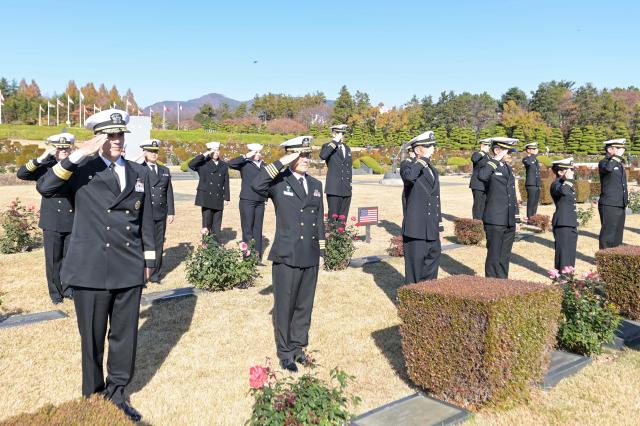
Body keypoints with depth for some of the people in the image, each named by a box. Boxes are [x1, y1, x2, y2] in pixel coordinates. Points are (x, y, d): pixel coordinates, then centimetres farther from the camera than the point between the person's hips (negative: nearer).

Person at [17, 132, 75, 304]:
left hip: (73, 223, 1)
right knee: (53, 260, 6)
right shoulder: (45, 167, 2)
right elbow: (21, 173, -11)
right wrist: (41, 158, -21)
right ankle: (55, 293, 19)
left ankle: (68, 288, 24)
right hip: (52, 222, -1)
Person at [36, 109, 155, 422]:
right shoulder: (81, 170, -1)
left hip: (129, 270, 3)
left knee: (125, 335, 11)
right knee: (93, 337, 10)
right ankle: (93, 397, 29)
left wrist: (148, 261, 12)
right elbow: (44, 187, -19)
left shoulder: (139, 173, 9)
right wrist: (78, 155, -23)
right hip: (91, 270, -3)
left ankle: (116, 395, 29)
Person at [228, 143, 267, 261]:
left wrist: (266, 198, 13)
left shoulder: (263, 165, 12)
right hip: (247, 201, -5)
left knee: (258, 229, 10)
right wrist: (246, 156, -19)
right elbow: (231, 164, -20)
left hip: (260, 202, 5)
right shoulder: (245, 164, -3)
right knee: (247, 229, 0)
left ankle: (257, 257, 18)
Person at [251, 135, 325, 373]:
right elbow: (256, 185, -28)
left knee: (304, 305, 15)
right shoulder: (279, 182, -6)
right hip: (287, 257, -5)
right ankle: (285, 352, 21)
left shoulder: (316, 185, 12)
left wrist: (321, 251, 14)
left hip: (310, 257, 5)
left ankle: (299, 346, 31)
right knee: (284, 306, 6)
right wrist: (282, 163, -24)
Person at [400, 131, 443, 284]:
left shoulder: (434, 171, 18)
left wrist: (439, 227, 19)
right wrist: (424, 159, -21)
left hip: (432, 230, 7)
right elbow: (408, 176, -33)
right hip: (416, 230, -7)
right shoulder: (408, 166, -5)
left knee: (432, 263, 13)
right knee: (415, 268, -1)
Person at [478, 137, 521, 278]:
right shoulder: (489, 167, -7)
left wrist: (517, 219, 18)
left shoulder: (508, 168, 16)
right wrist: (496, 159, -23)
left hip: (509, 222, 7)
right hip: (495, 221, -7)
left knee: (505, 257, 13)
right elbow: (481, 175, -35)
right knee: (494, 256, 0)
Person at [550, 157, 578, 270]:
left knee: (571, 252, 14)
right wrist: (568, 179, -28)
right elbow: (563, 191, -39)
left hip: (571, 224, 9)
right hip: (562, 224, -9)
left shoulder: (568, 184, 17)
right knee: (563, 252, -4)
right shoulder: (556, 184, -13)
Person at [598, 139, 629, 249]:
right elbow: (608, 168, -35)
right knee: (608, 236, -6)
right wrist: (617, 156, -21)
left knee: (617, 236, 12)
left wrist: (625, 203, 23)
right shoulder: (603, 163, -8)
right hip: (609, 206, -8)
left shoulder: (620, 164, 18)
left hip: (620, 207, 8)